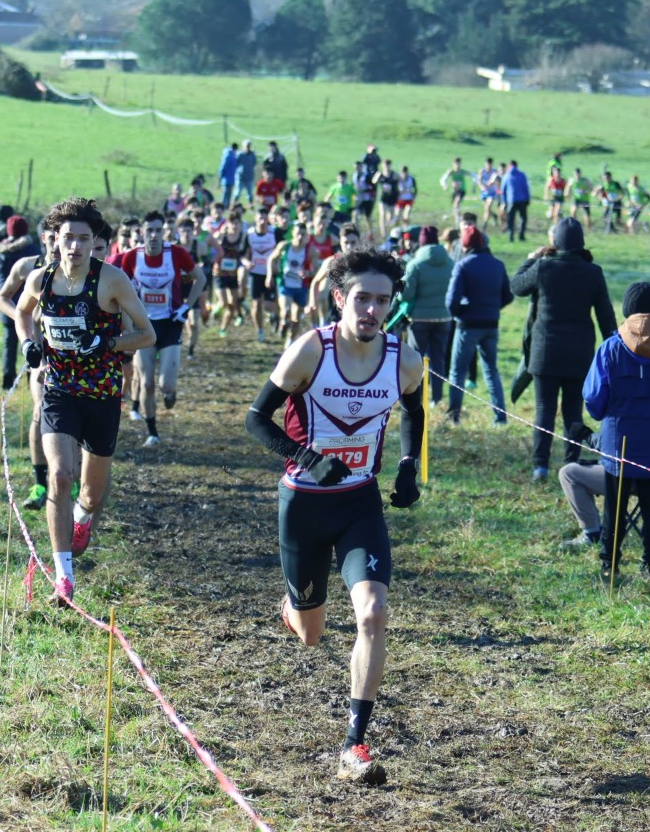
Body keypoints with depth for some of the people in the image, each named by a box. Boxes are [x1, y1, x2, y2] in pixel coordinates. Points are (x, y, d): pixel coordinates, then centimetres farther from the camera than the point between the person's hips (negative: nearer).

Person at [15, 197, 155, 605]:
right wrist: (28, 342, 0)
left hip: (103, 395, -1)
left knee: (94, 490, 13)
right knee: (59, 476, -21)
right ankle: (63, 575, -15)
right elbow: (22, 311, 20)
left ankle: (83, 515, 53)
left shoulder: (111, 279, -13)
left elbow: (148, 334, -9)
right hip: (59, 391, 1)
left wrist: (105, 344, -23)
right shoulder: (41, 279, -4)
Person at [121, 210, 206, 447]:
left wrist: (186, 307, -3)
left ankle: (169, 390, 27)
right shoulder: (132, 257, -8)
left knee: (167, 384, -10)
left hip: (170, 323, -2)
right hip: (144, 324, 2)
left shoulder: (177, 254, -13)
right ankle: (152, 432, 17)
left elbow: (200, 278, 3)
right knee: (147, 384, 2)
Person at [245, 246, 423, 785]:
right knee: (310, 636, 12)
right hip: (304, 499, -1)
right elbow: (257, 419, -11)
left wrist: (409, 467, 0)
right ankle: (297, 604, 53)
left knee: (373, 611, -20)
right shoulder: (311, 351, -18)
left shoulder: (404, 361, -9)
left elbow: (414, 412, 15)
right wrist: (308, 458, -24)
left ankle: (355, 745, -13)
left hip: (361, 502, 1)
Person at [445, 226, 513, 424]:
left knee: (458, 371, 7)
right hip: (491, 325, 5)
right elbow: (508, 296, 8)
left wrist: (458, 313, 1)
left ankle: (454, 414, 3)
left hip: (469, 325, -4)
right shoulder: (498, 265, 4)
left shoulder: (463, 266, -13)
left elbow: (452, 300, -18)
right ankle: (500, 415, 8)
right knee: (491, 370, 15)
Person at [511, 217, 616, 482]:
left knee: (544, 409, 3)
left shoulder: (543, 267, -9)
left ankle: (540, 465, -5)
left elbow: (517, 287, 10)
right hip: (580, 353, 1)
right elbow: (606, 315, 1)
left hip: (546, 350, -1)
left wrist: (532, 259, 21)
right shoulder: (593, 273, -4)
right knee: (573, 411, 9)